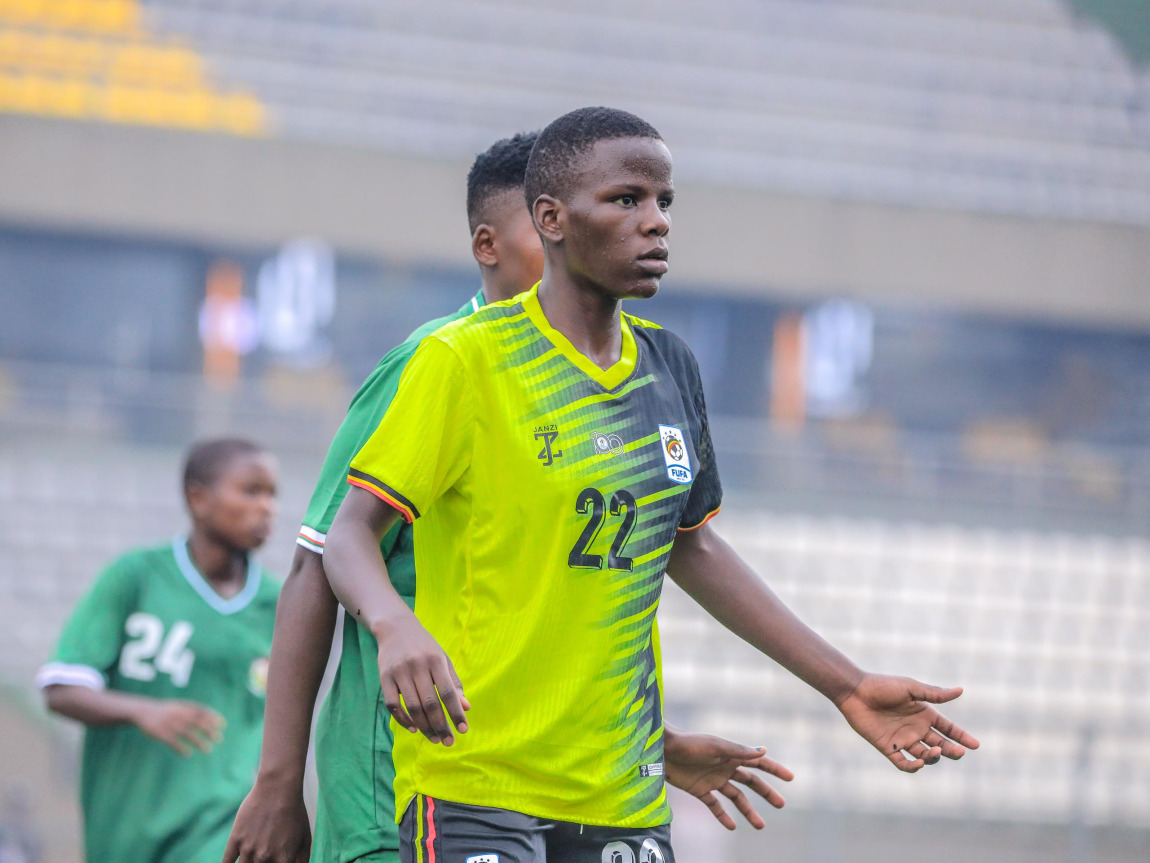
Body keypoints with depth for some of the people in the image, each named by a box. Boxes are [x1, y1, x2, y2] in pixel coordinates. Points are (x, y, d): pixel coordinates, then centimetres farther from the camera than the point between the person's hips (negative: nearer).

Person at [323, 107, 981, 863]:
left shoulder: (669, 367, 11)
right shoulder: (466, 360, -9)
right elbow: (352, 533, -11)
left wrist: (847, 685, 21)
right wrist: (397, 626, -34)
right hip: (474, 785, -6)